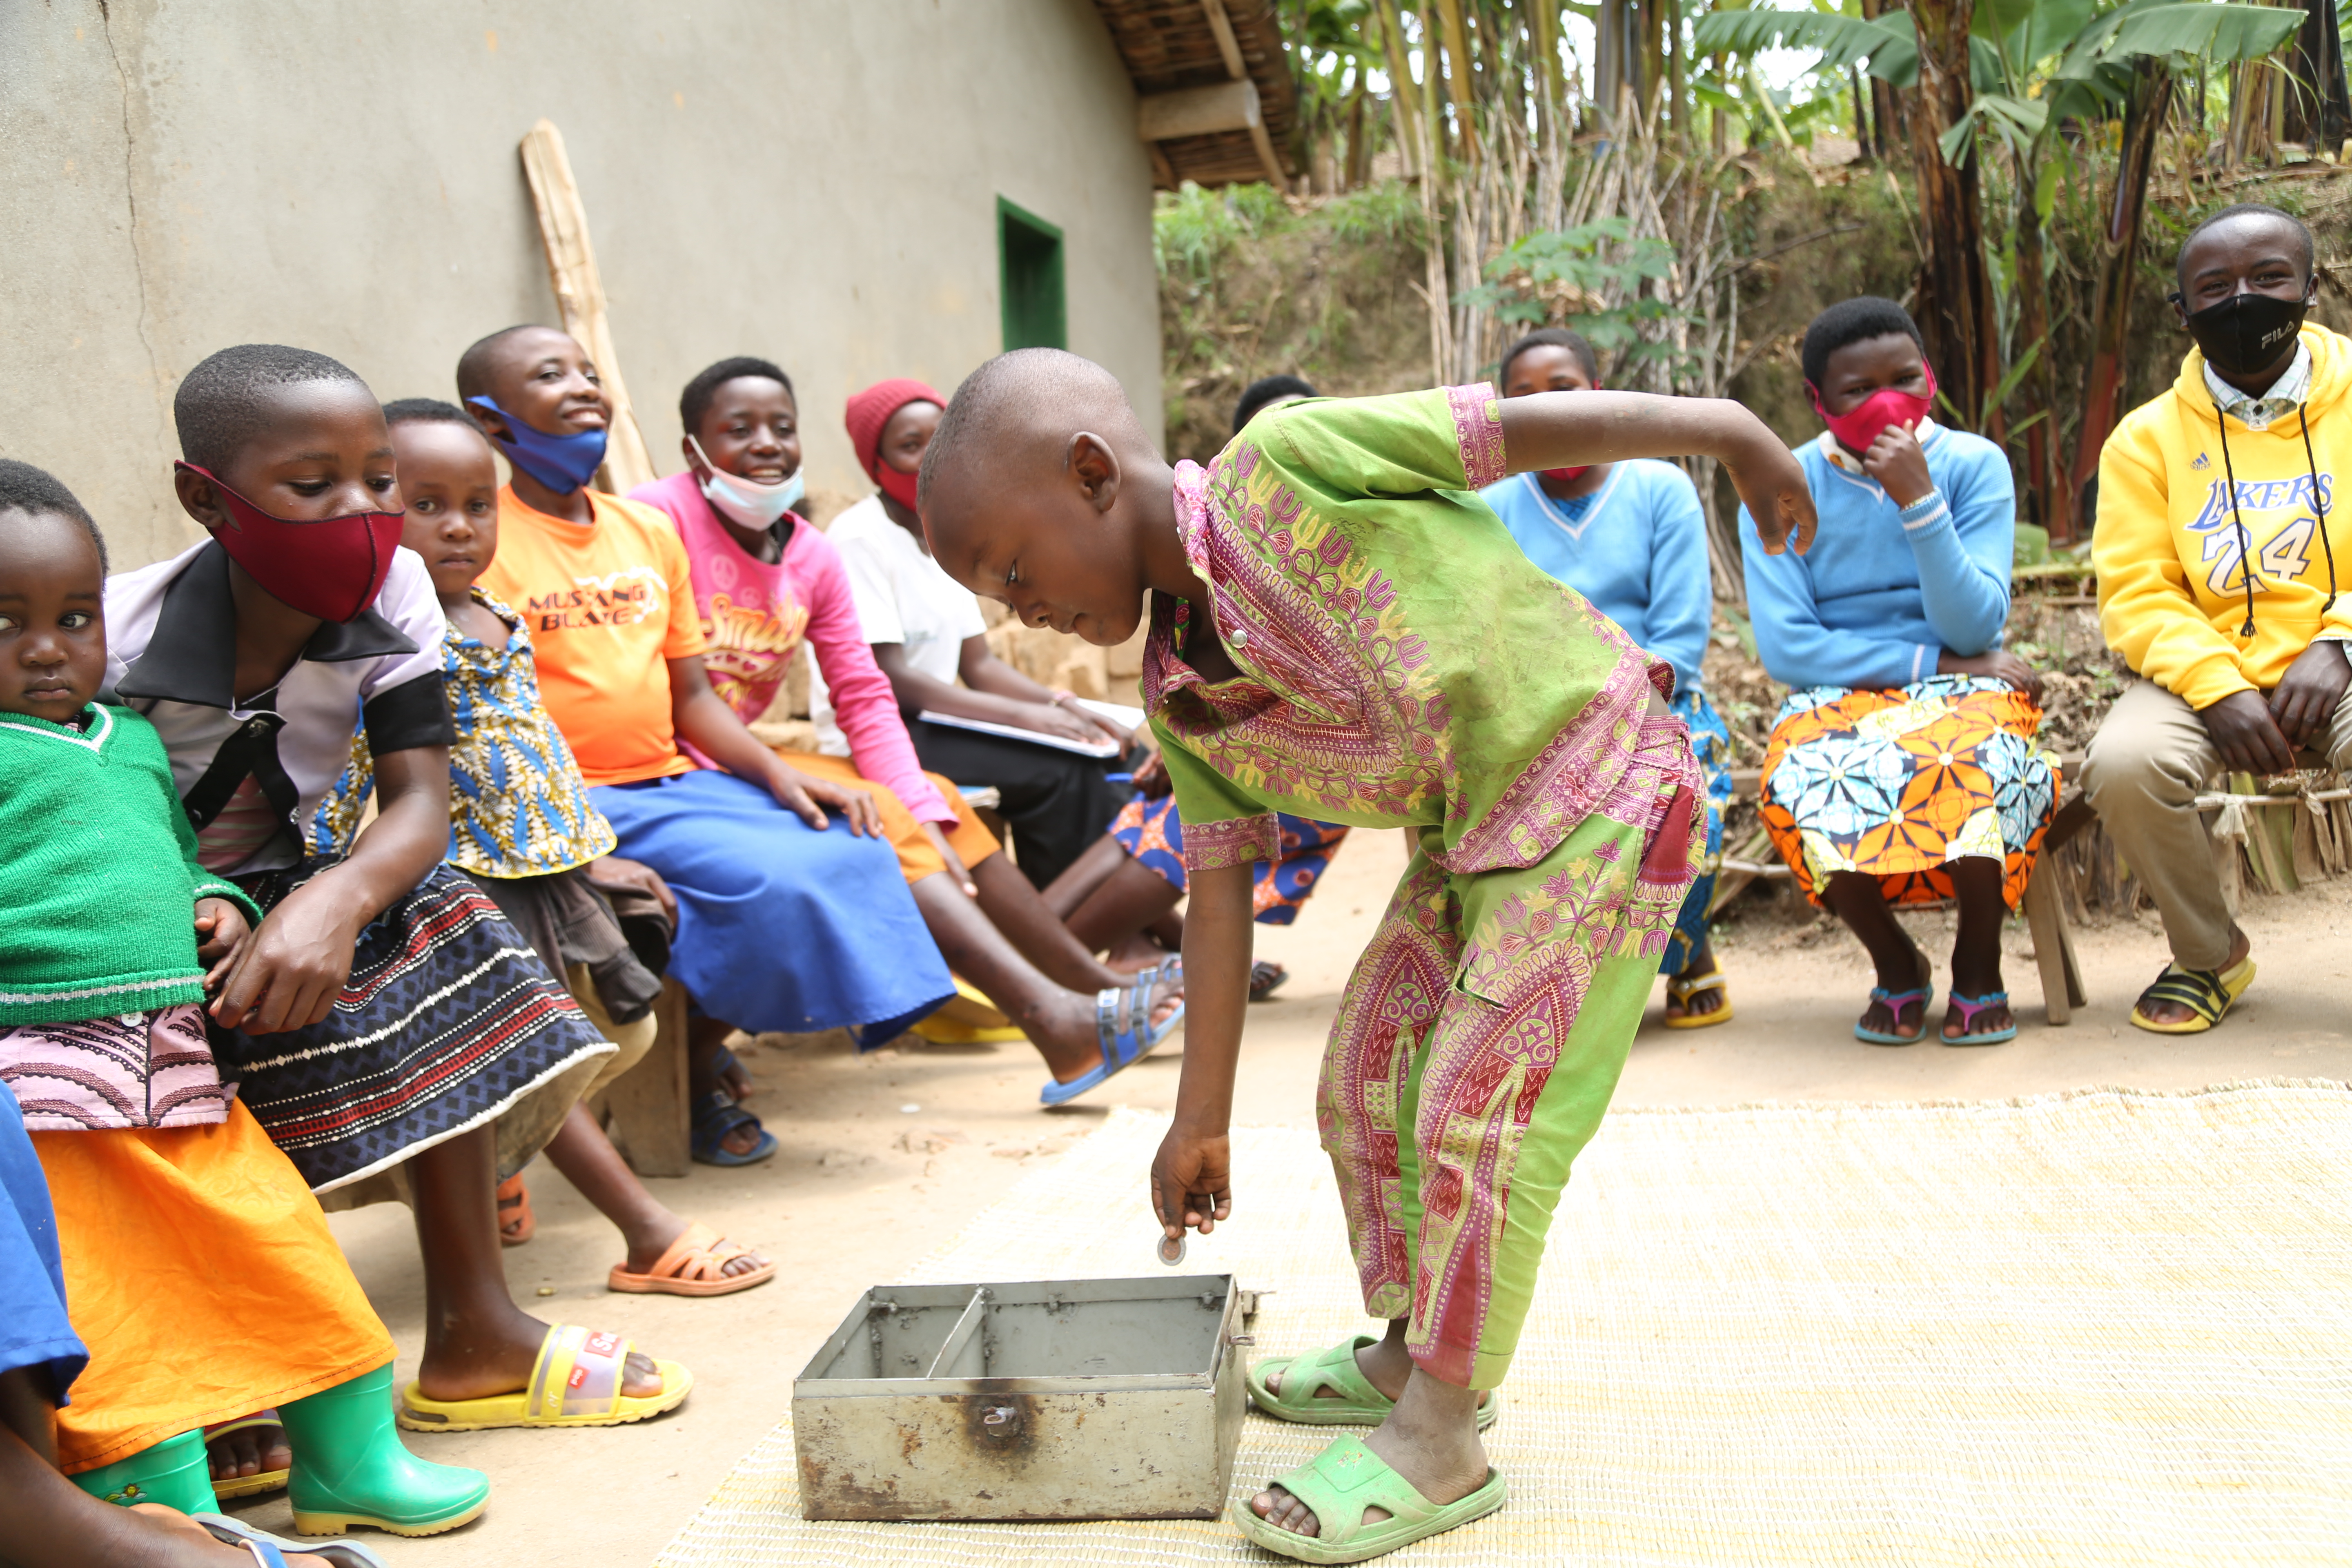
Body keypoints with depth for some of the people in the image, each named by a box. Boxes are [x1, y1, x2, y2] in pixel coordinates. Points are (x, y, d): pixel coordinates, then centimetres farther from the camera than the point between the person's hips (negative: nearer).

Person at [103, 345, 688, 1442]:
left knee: (431, 924, -19)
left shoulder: (390, 597, -12)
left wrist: (337, 898, -41)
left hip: (269, 889, 5)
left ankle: (472, 1335, -12)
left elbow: (419, 803, -18)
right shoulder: (112, 635, -24)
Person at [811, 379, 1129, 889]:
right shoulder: (861, 539, -13)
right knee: (1055, 772, -24)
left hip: (932, 721, 8)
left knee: (1102, 760, -8)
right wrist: (1025, 715, -23)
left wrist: (1063, 706, -8)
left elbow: (978, 663, 10)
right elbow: (887, 678, -20)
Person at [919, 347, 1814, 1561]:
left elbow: (1527, 427, -15)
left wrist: (1734, 437, -6)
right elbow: (1218, 896, 5)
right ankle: (1407, 1355, 34)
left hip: (1600, 790, -8)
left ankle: (1438, 1443, 6)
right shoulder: (1180, 702, 0)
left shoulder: (1290, 463, -22)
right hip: (1467, 837, 8)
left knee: (1478, 1109, -8)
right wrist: (1201, 1119, 7)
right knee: (1363, 1081, 13)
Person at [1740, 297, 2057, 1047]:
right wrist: (1933, 661, -13)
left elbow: (1974, 627, -10)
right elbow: (1786, 647, -10)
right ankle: (1897, 965, -4)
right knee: (1800, 790, -35)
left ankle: (1978, 963, -6)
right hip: (1835, 701, 0)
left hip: (1965, 692, 0)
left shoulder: (1974, 465, 2)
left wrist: (1919, 500, -18)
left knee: (1972, 768, -37)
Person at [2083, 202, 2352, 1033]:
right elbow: (2135, 595, -2)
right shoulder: (2149, 437, 7)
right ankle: (2209, 952, 0)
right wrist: (2219, 688, -17)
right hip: (2205, 673, 1)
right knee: (2123, 763, -30)